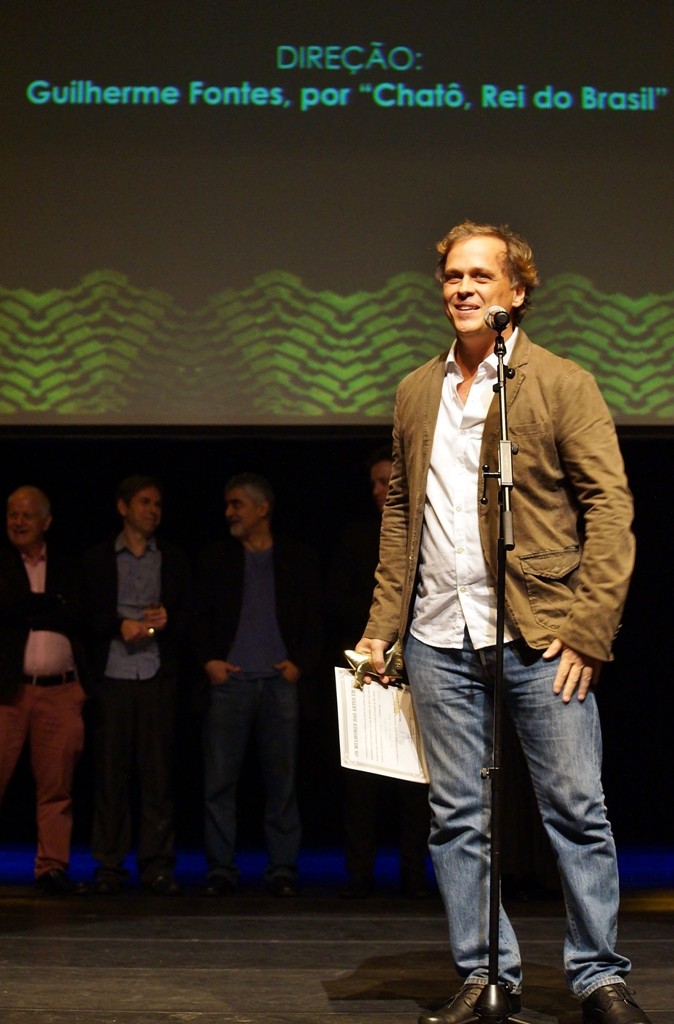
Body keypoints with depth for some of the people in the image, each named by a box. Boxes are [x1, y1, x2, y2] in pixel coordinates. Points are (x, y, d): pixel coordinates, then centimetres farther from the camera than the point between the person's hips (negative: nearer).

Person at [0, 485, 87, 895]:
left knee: (57, 785, 2)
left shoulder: (67, 570, 15)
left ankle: (53, 868, 7)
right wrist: (51, 609, -7)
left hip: (61, 692, 2)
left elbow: (78, 619, 7)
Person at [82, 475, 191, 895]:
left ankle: (158, 865, 0)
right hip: (112, 675, -1)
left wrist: (167, 620, -9)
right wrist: (119, 625, -10)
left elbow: (189, 617, 12)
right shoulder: (98, 559, 13)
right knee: (111, 773, -3)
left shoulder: (174, 560, 16)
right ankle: (110, 866, 1)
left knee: (159, 773, -3)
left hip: (159, 676, 1)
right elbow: (88, 616, 7)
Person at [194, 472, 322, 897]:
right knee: (219, 779, -4)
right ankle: (220, 870, 1)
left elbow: (315, 619, 10)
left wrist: (300, 664, -3)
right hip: (229, 680, 1)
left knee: (282, 780, -1)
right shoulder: (216, 559, 14)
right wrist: (208, 661, -1)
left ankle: (283, 871, 4)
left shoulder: (298, 558, 11)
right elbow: (200, 617, 14)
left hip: (280, 681, -1)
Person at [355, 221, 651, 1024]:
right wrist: (383, 623, 10)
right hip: (440, 637, 4)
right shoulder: (415, 393, 14)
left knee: (576, 809, -1)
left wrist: (587, 626, -12)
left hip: (539, 633, -4)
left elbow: (609, 506, -4)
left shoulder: (562, 385, 0)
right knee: (456, 816, 6)